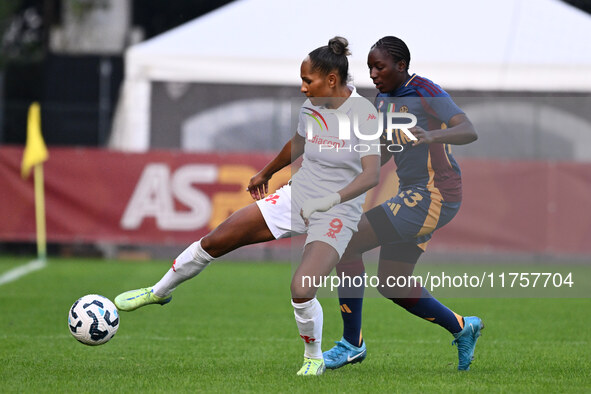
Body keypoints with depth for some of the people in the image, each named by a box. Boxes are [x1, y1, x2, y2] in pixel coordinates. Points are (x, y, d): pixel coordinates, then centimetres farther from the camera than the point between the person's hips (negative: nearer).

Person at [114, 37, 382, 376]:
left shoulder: (364, 114, -21)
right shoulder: (312, 106, 0)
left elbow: (372, 175, -27)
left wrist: (331, 200, -37)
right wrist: (266, 173, 35)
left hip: (336, 217, -6)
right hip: (295, 197, 6)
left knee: (301, 291, -25)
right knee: (214, 242, 4)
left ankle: (314, 358, 6)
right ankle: (160, 292, 28)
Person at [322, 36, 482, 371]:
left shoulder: (426, 92, -13)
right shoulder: (385, 99, 12)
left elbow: (469, 131, -24)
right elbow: (384, 155, 23)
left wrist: (432, 135, -43)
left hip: (435, 197, -9)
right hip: (413, 193, 9)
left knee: (347, 242, -14)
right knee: (391, 283, 13)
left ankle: (352, 343, -7)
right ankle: (461, 328, 27)